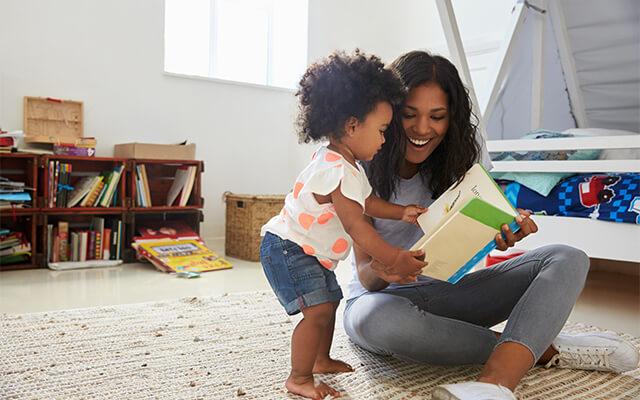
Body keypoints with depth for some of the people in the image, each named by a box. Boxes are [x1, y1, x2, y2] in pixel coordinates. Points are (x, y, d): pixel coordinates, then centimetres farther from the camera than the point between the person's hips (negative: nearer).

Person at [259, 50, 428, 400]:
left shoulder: (346, 166, 6)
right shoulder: (338, 172, -28)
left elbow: (365, 201, 18)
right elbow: (355, 226, -28)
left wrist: (401, 212, 7)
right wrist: (394, 257, -26)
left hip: (310, 253, 11)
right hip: (287, 249, -11)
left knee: (330, 302, 21)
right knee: (318, 310, -17)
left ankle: (321, 360, 38)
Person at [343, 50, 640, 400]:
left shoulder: (456, 162, 1)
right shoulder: (364, 170, -12)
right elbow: (365, 276, -14)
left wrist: (502, 235, -27)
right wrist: (380, 271, -38)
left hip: (445, 290, 4)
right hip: (382, 296, -3)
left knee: (566, 260, -14)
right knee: (378, 319, -42)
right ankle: (544, 349, -22)